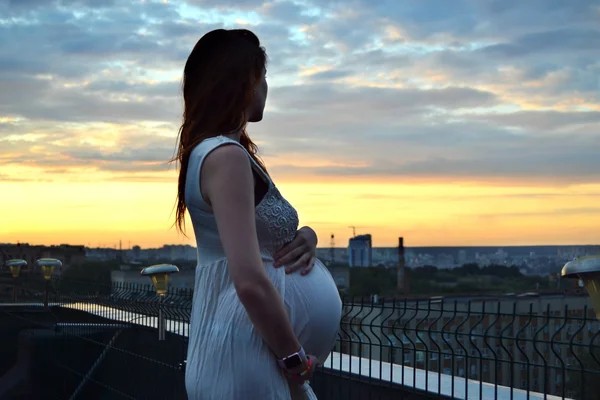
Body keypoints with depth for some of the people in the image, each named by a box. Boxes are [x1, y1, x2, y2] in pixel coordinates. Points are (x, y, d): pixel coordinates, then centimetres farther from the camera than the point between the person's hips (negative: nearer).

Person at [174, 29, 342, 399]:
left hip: (252, 350, 10)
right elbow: (250, 282, -28)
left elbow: (264, 231, 21)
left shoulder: (213, 151, 12)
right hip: (247, 359, -10)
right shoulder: (226, 157, -19)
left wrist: (305, 237, -2)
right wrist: (297, 362, -17)